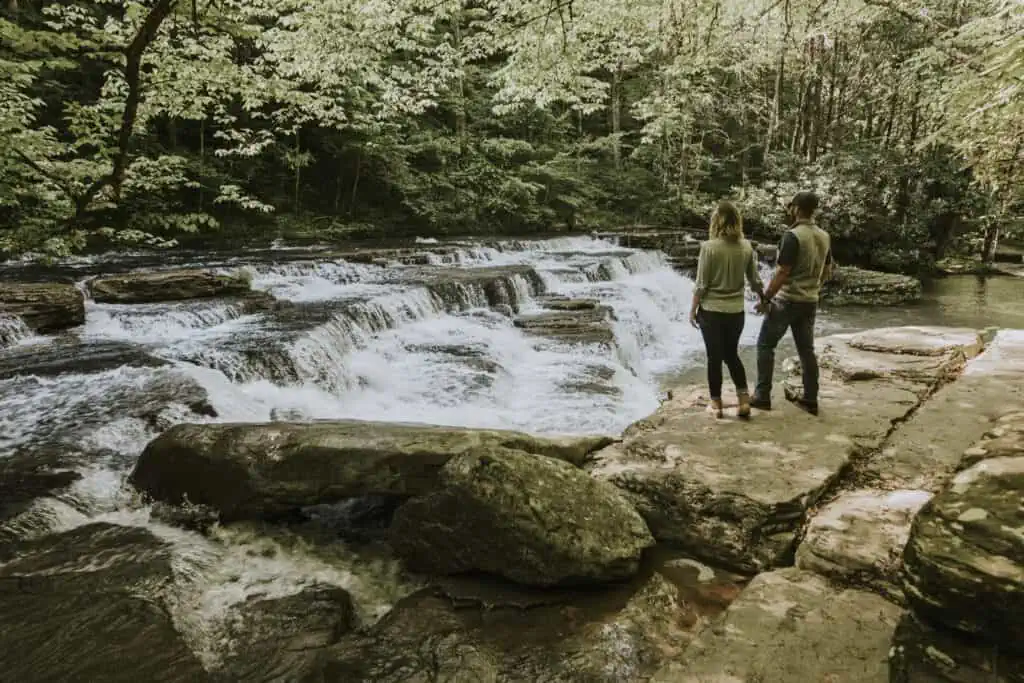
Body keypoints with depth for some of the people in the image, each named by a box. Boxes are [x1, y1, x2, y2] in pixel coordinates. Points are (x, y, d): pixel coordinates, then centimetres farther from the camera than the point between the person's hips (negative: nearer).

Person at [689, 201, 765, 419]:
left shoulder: (709, 247, -14)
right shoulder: (746, 247, -2)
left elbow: (701, 284, -12)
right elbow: (755, 281, 4)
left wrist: (693, 310, -2)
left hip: (711, 311, -4)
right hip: (736, 311, 4)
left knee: (714, 357, 8)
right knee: (732, 355, 21)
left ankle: (716, 404, 16)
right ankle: (744, 399, 15)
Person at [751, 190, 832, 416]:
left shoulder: (793, 236, -18)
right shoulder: (825, 237, 7)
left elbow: (782, 273, -20)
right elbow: (827, 272, 14)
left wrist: (766, 298, -12)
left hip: (787, 300, -7)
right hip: (810, 302, 7)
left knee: (765, 345, 4)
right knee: (806, 349, 12)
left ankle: (762, 396, 4)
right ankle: (810, 399, 16)